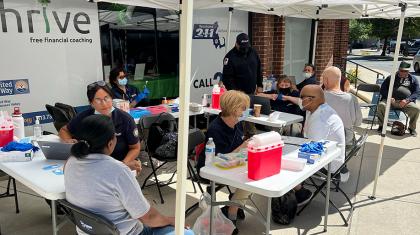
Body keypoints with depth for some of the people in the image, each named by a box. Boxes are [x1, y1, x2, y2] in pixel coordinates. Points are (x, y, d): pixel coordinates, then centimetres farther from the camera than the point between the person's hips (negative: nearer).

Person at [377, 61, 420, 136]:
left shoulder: (413, 79, 18)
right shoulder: (391, 77, 19)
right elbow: (383, 89, 11)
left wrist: (407, 100, -12)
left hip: (406, 102, 0)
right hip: (391, 100, 0)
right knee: (381, 105, -30)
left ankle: (412, 128, -4)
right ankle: (381, 125, -10)